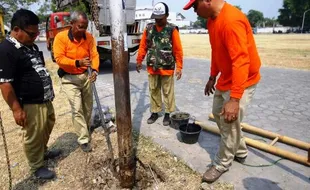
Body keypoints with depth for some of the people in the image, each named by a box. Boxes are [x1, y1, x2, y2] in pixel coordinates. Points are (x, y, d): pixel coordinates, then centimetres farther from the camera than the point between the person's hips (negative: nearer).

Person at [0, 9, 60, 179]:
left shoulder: (30, 45, 9)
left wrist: (48, 93, 21)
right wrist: (17, 109, -21)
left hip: (44, 100, 9)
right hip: (30, 105, -9)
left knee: (47, 128, 24)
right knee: (33, 137, 7)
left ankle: (43, 152, 47)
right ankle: (37, 167, 26)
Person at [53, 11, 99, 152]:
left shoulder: (89, 37, -4)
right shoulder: (61, 37, -15)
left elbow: (94, 55, -8)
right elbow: (59, 58, -19)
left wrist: (95, 70, -27)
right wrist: (78, 62, -35)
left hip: (85, 76, 4)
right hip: (69, 78, -4)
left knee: (88, 107, 14)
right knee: (77, 109, -7)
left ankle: (86, 129, 38)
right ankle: (84, 140, 3)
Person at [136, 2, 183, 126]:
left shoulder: (172, 30, -6)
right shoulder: (149, 29, 5)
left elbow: (178, 50, -7)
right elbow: (143, 46, 9)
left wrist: (179, 67, -12)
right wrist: (139, 61, 5)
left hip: (167, 68, -3)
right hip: (152, 68, 4)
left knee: (168, 92, 7)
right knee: (153, 91, 13)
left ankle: (167, 114, 22)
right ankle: (154, 112, 28)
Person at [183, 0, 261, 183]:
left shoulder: (232, 20, -28)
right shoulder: (212, 19, 4)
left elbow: (241, 61, -32)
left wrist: (234, 99, -34)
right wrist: (212, 77, 17)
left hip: (242, 81, -10)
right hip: (225, 78, 10)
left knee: (230, 123, -3)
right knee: (218, 113, 19)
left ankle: (222, 164, 19)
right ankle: (240, 151, 36)